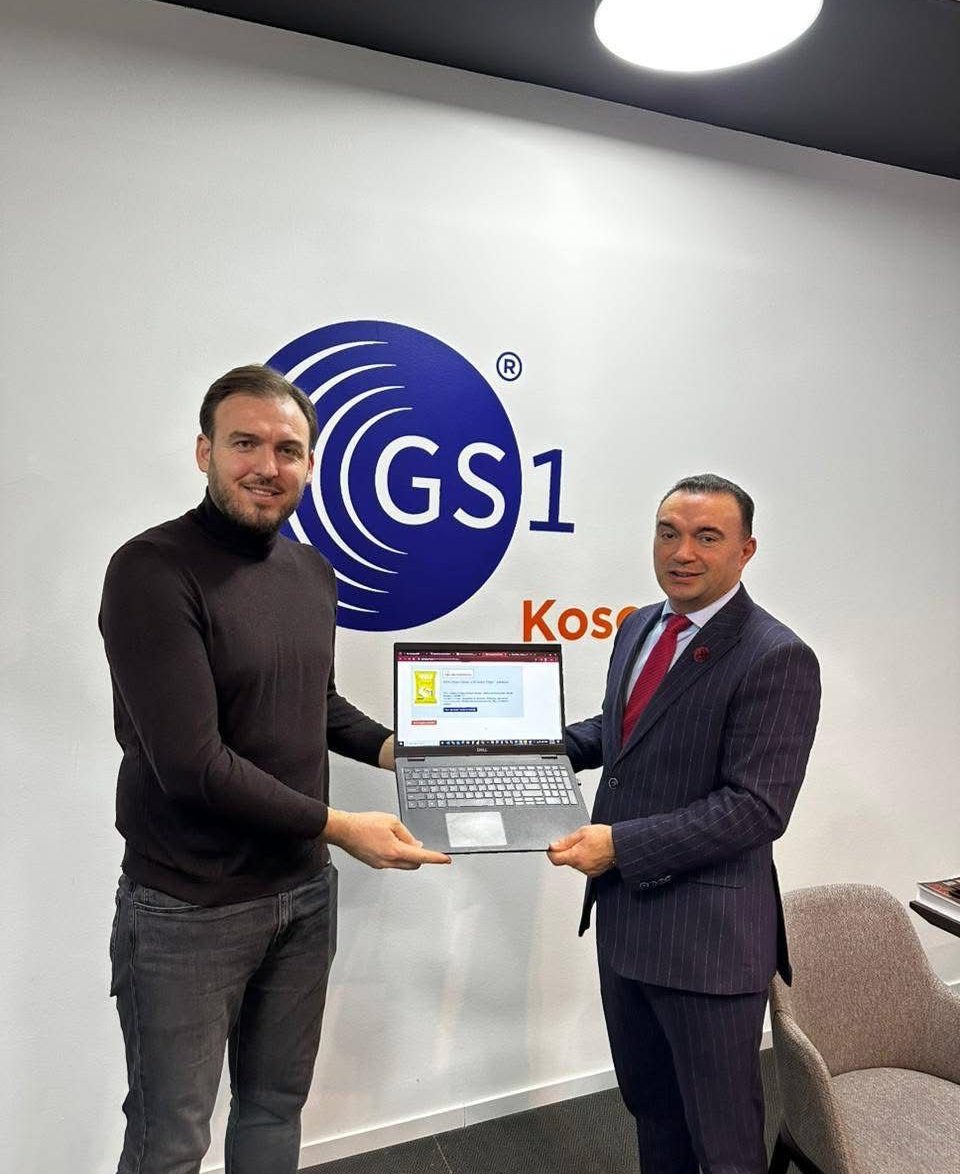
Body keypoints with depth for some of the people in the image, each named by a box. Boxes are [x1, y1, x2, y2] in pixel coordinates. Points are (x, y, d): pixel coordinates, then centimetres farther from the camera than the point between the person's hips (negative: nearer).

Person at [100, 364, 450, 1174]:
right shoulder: (153, 571, -19)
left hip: (304, 889, 7)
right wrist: (338, 827, -19)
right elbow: (192, 764, -24)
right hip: (190, 906, -6)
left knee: (277, 1107, 23)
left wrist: (395, 750, 2)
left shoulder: (314, 572, 4)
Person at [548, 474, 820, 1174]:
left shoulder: (777, 659, -18)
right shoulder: (640, 627, 6)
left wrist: (621, 844, -24)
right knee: (648, 1103, 26)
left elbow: (755, 809, -22)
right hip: (622, 912, 7)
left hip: (707, 933, -7)